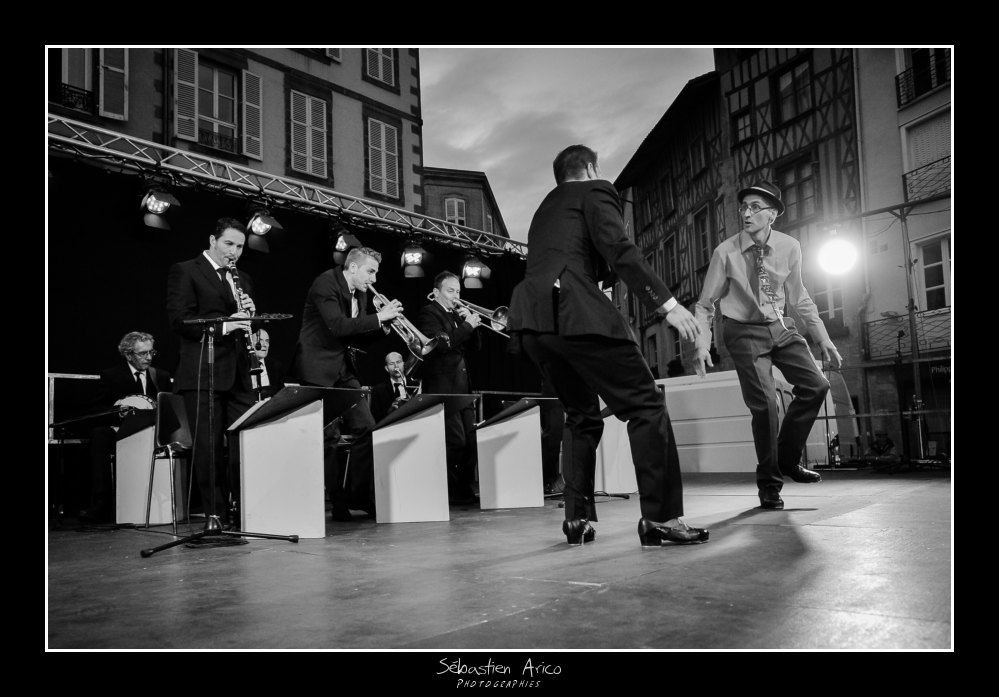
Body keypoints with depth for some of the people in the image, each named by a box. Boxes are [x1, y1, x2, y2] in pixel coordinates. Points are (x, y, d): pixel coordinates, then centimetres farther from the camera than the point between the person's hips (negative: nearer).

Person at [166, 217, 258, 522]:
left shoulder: (243, 279, 21)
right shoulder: (185, 272, 2)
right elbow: (179, 319, -9)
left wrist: (250, 313, 1)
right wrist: (221, 326, -20)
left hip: (239, 373, 6)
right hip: (203, 373, -6)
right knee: (208, 447, -2)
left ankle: (240, 508, 13)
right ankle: (215, 513, 6)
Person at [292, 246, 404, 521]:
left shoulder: (360, 293, 11)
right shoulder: (326, 283, -14)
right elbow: (337, 326, -26)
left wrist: (382, 324, -5)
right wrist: (378, 317, -23)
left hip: (344, 370, 8)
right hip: (319, 369, -8)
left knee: (366, 427, 1)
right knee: (329, 434, -4)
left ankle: (361, 496, 10)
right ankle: (338, 501, 8)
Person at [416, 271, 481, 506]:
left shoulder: (458, 313, 20)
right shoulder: (428, 313, -5)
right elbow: (442, 343, -19)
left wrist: (472, 323, 3)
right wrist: (467, 326, -17)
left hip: (463, 386, 8)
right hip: (443, 387, -8)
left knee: (471, 438, 6)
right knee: (455, 440, -12)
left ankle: (465, 489, 15)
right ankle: (450, 492, 0)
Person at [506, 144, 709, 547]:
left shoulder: (544, 209, 33)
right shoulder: (594, 190, 11)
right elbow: (618, 250, -6)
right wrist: (667, 303, -10)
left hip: (529, 320, 8)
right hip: (574, 312, -8)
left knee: (582, 417, 19)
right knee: (645, 406, -3)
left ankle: (577, 518, 12)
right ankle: (661, 518, -7)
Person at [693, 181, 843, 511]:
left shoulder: (789, 247, -4)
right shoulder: (726, 252, -13)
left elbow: (799, 298, 8)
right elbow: (705, 304, -6)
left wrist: (823, 339, 7)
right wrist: (702, 344, -18)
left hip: (781, 328, 4)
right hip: (744, 332, -4)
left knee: (816, 386, -7)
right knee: (764, 404, -11)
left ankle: (787, 459, 15)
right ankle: (769, 484, 8)